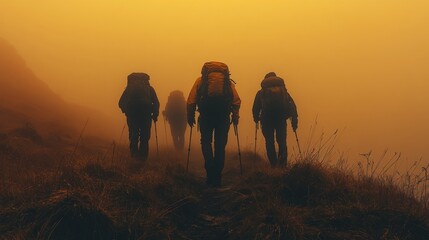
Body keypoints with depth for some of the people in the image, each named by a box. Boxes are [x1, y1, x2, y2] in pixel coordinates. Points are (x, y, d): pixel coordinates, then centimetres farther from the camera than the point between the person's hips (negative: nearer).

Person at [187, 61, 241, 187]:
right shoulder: (228, 82, 18)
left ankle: (211, 171, -4)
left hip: (206, 115, -1)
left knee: (206, 142, 13)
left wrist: (190, 117, 10)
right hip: (224, 117, 1)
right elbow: (236, 101, 5)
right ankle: (217, 178, 9)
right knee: (220, 145, 8)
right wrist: (235, 117, 10)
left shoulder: (200, 80, 15)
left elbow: (191, 101, 5)